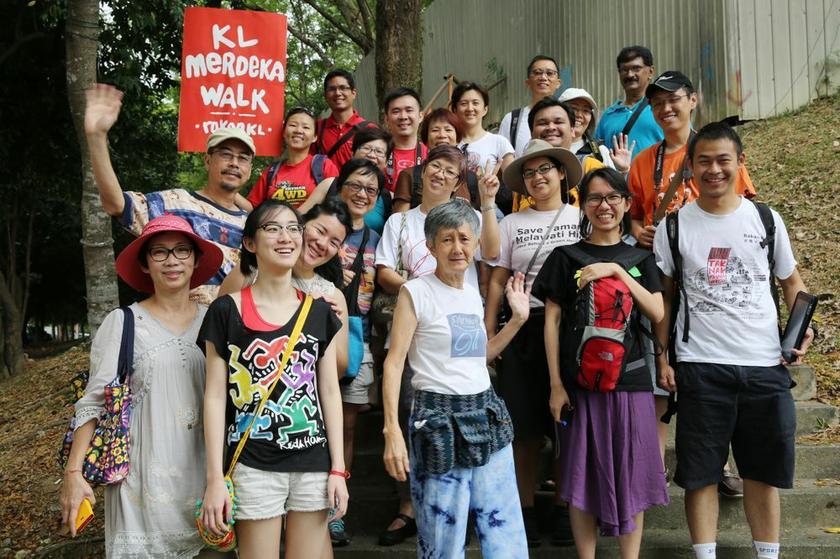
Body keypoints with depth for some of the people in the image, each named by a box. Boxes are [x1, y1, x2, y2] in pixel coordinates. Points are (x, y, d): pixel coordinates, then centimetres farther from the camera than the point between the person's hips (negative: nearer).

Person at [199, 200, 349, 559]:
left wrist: (338, 469, 2)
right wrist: (215, 478, -8)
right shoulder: (227, 311, -2)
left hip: (313, 464, 3)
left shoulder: (318, 311, 7)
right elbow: (215, 396, -3)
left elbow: (330, 393, 7)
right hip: (252, 466, -3)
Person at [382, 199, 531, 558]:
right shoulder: (415, 292, -7)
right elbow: (394, 363, -12)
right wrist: (392, 430, -20)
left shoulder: (473, 294, 12)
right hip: (439, 419, -6)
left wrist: (518, 319, 15)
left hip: (486, 414, 6)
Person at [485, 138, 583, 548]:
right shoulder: (511, 224, 11)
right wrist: (488, 334, 2)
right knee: (527, 427, 2)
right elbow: (497, 282, 8)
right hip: (524, 330, 1)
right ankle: (525, 509, 15)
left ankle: (564, 508, 16)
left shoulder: (581, 217, 8)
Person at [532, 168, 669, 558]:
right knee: (583, 476, 4)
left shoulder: (640, 258, 11)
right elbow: (552, 322, 1)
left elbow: (657, 314, -3)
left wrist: (616, 271, -12)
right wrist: (556, 384, -5)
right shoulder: (566, 257, 4)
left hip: (630, 380, 2)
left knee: (630, 477, 5)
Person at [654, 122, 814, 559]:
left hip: (765, 364, 2)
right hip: (700, 366, -1)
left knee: (764, 470, 10)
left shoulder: (766, 220, 6)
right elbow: (662, 297, 5)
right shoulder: (674, 226, 2)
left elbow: (792, 281, 14)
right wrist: (661, 358, -3)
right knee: (700, 471, 3)